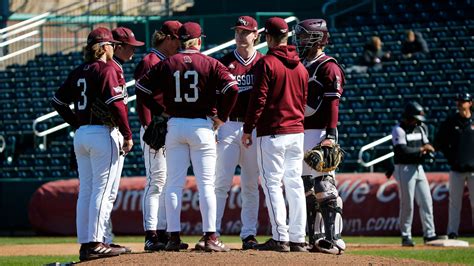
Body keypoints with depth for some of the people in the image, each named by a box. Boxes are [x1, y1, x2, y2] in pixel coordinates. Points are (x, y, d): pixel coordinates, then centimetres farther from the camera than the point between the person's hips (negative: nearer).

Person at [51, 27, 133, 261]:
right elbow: (116, 105, -17)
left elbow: (58, 101, 15)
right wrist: (127, 135, -12)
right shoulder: (106, 70, -9)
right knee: (102, 190, -7)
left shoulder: (78, 72, 12)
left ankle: (85, 243, 10)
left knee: (85, 190, 9)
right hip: (103, 134, -7)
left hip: (81, 135, 7)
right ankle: (95, 244, -11)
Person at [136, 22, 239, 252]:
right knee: (206, 184, -1)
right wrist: (222, 117, -1)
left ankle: (174, 236, 3)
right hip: (202, 126, -2)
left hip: (174, 126, 2)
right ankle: (210, 237, -7)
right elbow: (232, 89, -13)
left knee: (174, 184, 6)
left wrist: (159, 112, 10)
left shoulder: (167, 64, 3)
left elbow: (142, 88, 2)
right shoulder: (210, 64, -3)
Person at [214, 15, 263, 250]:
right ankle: (212, 232, -7)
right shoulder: (224, 63, 5)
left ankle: (249, 234, 9)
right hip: (228, 126, -1)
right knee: (221, 182, -6)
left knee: (251, 185, 5)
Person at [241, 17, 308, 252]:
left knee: (272, 183, -5)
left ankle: (280, 238, -11)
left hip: (272, 132, -6)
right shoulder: (300, 66, 11)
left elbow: (258, 99, -12)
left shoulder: (267, 63, -10)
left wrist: (248, 129, -7)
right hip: (297, 131, 6)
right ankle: (298, 239, 8)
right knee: (295, 184, 8)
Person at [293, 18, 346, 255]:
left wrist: (331, 135, -22)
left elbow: (333, 104, -14)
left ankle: (333, 239, -14)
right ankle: (315, 238, 13)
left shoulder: (328, 67, -7)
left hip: (319, 133, -9)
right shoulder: (301, 67, 20)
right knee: (306, 189, 9)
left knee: (324, 187, -13)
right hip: (300, 133, 9)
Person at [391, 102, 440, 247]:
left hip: (418, 168, 7)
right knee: (407, 203, -5)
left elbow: (427, 145, 12)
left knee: (426, 201, 4)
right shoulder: (399, 130, -11)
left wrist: (426, 150, -11)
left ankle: (429, 234, 7)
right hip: (404, 168, -7)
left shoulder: (421, 128, 12)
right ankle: (406, 236, 2)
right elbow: (403, 150, -22)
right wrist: (421, 149, -18)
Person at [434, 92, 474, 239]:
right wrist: (450, 156, 1)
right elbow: (439, 142, 11)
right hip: (456, 169, 1)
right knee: (454, 202, 2)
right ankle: (452, 232, 4)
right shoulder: (450, 122, 4)